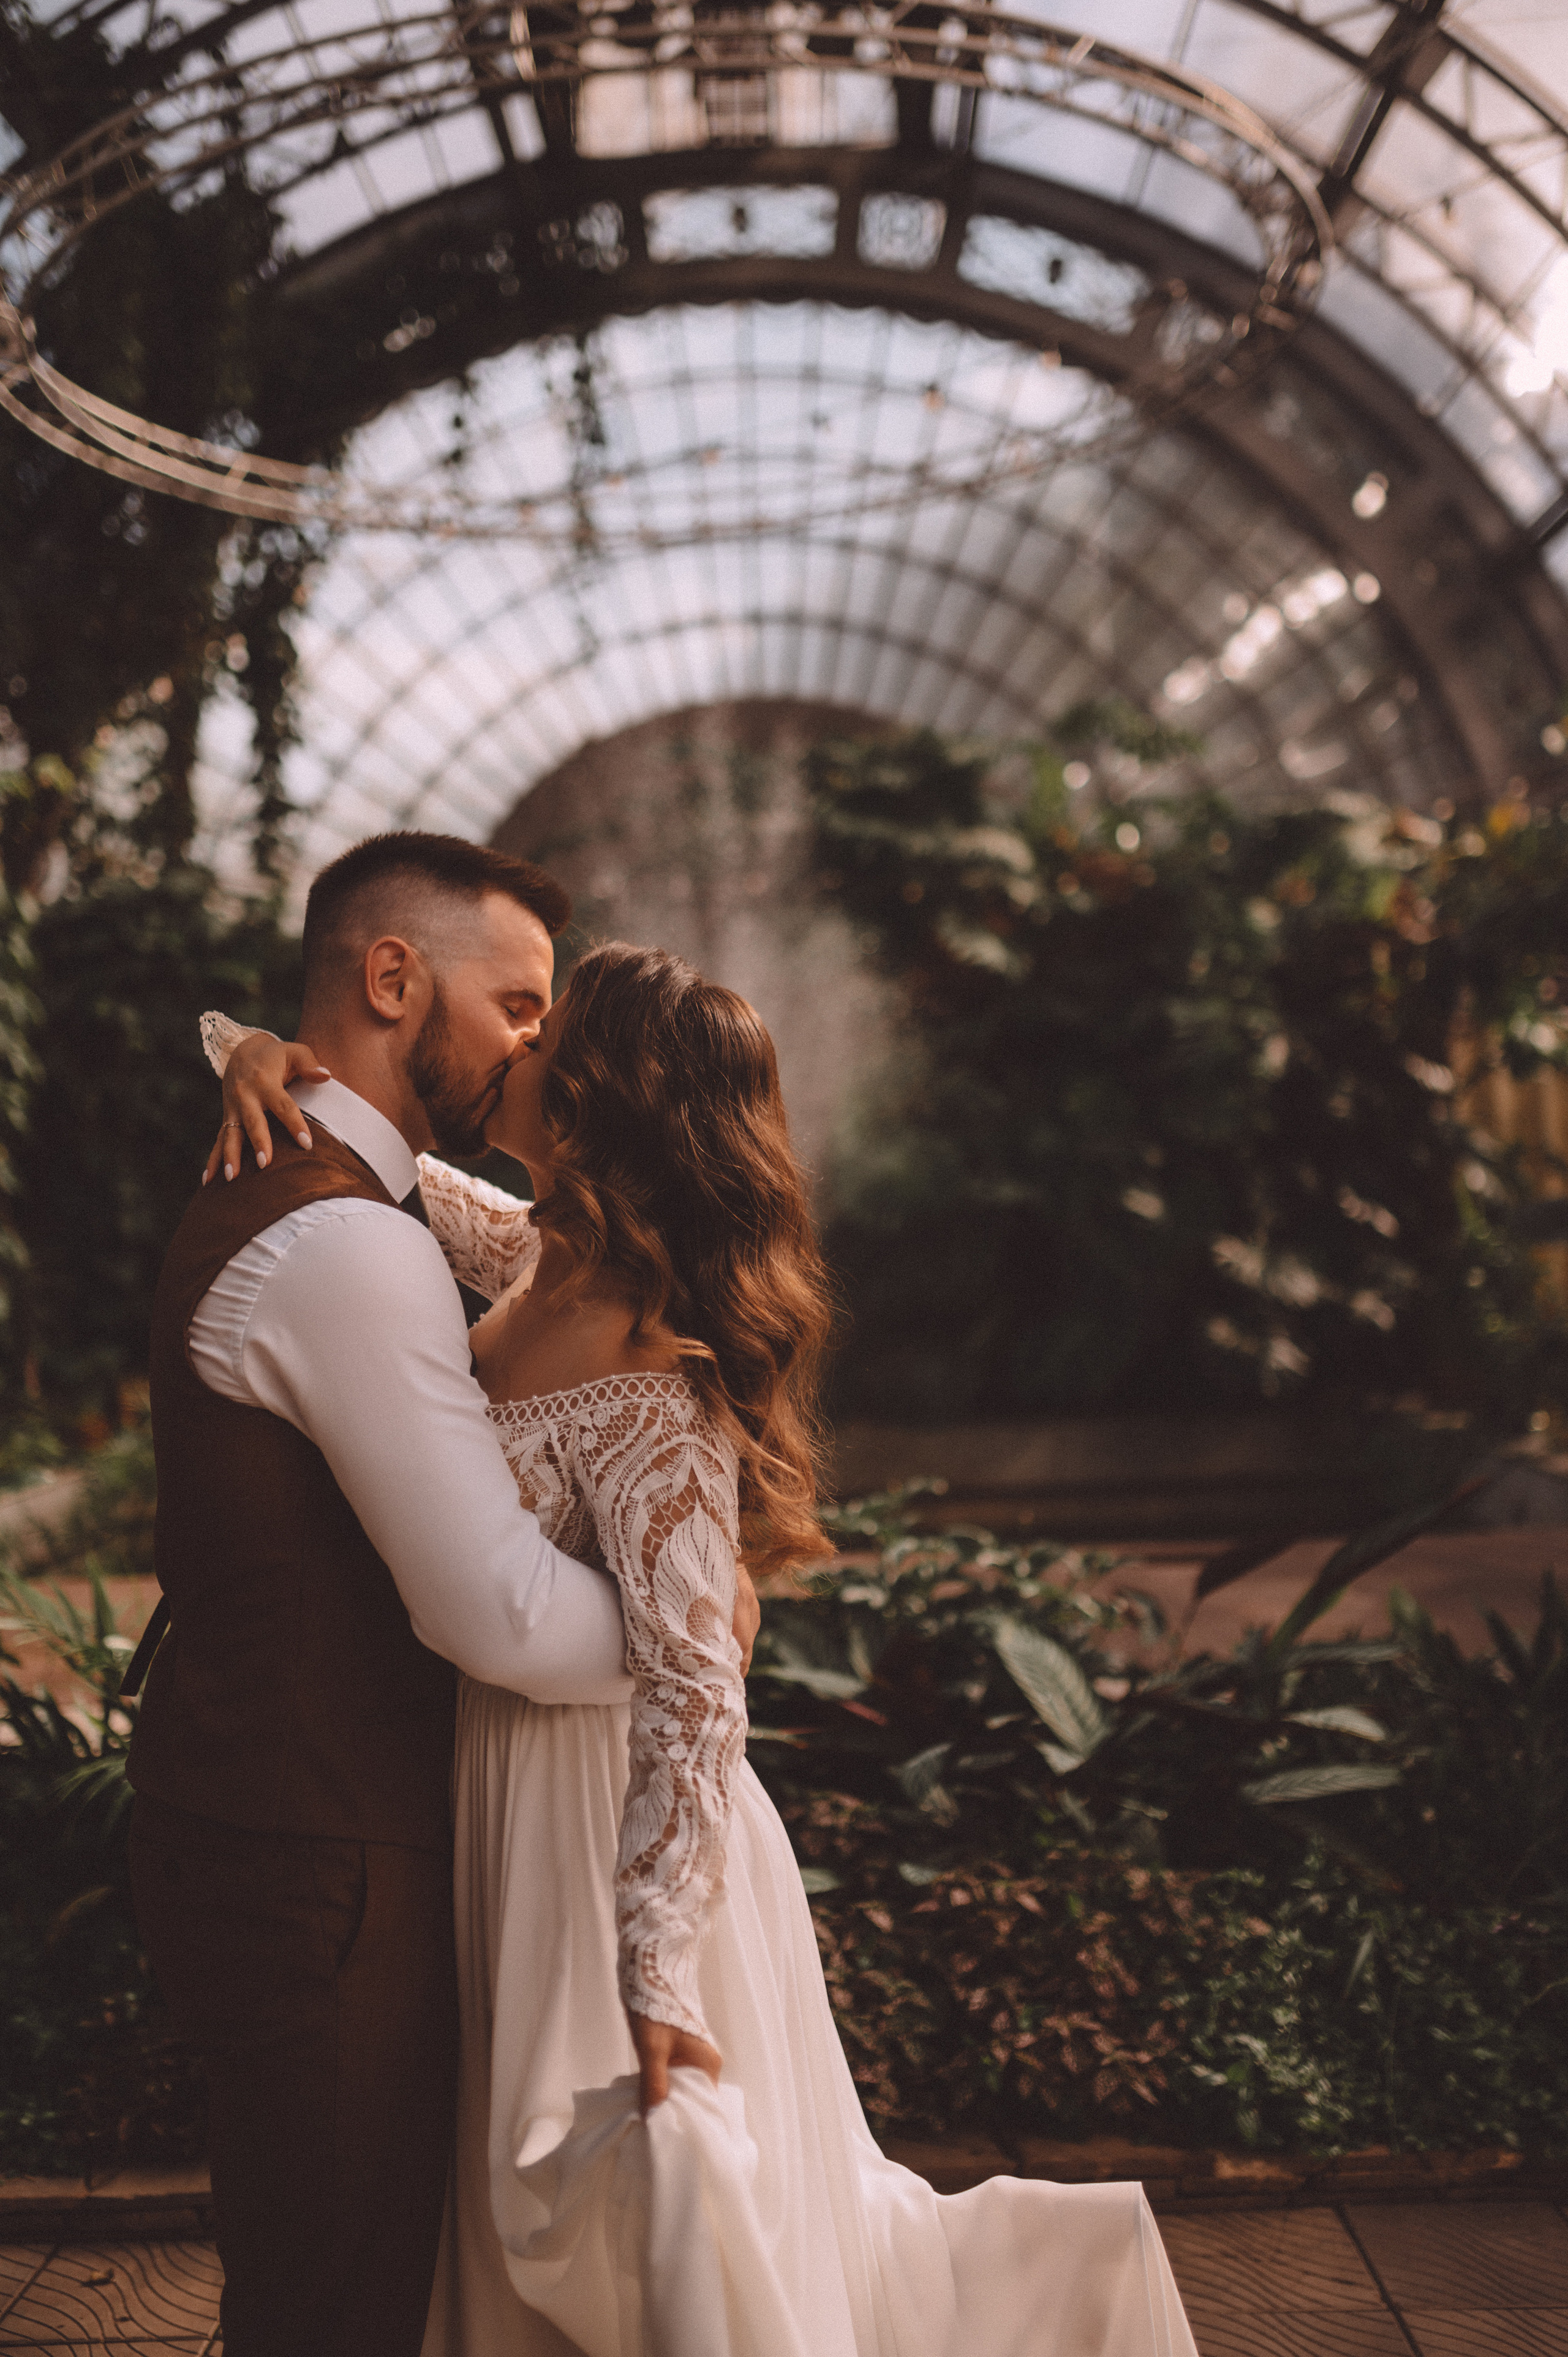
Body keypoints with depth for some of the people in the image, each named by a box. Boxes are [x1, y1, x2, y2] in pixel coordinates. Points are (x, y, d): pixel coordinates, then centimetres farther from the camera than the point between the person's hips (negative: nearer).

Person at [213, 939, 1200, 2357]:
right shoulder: (547, 1264, -3)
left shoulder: (645, 1385, -27)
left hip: (600, 1824, -9)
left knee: (639, 2202, 9)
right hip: (516, 1794, 9)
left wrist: (656, 1982, -29)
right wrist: (268, 1060, -7)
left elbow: (696, 1697, -29)